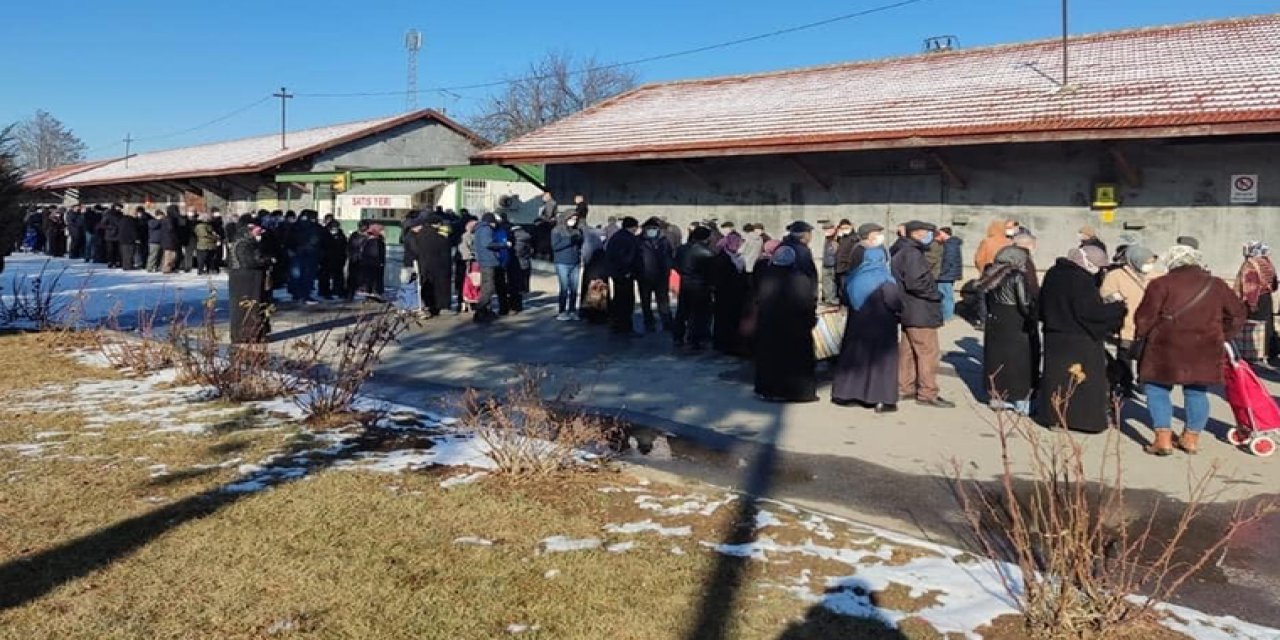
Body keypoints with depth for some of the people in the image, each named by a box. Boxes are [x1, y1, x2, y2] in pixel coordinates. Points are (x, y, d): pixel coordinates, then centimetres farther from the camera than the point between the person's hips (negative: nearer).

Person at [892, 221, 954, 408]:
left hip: (909, 311, 10)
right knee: (929, 352, -5)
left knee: (908, 351, 15)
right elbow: (915, 282, -27)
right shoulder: (913, 254, -17)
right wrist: (936, 295, -13)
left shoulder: (902, 253, 16)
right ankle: (927, 393, -1)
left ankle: (904, 387, 23)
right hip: (920, 312, -10)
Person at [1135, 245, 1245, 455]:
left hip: (1167, 347, -4)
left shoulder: (1161, 284, -4)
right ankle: (1192, 438, 19)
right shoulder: (1216, 285, 12)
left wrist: (1140, 334, 7)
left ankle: (1163, 439, -2)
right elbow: (1238, 313, 19)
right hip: (1205, 350, 4)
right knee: (1197, 392, 16)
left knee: (1157, 388, 6)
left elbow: (1145, 316, -8)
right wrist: (1222, 336, 28)